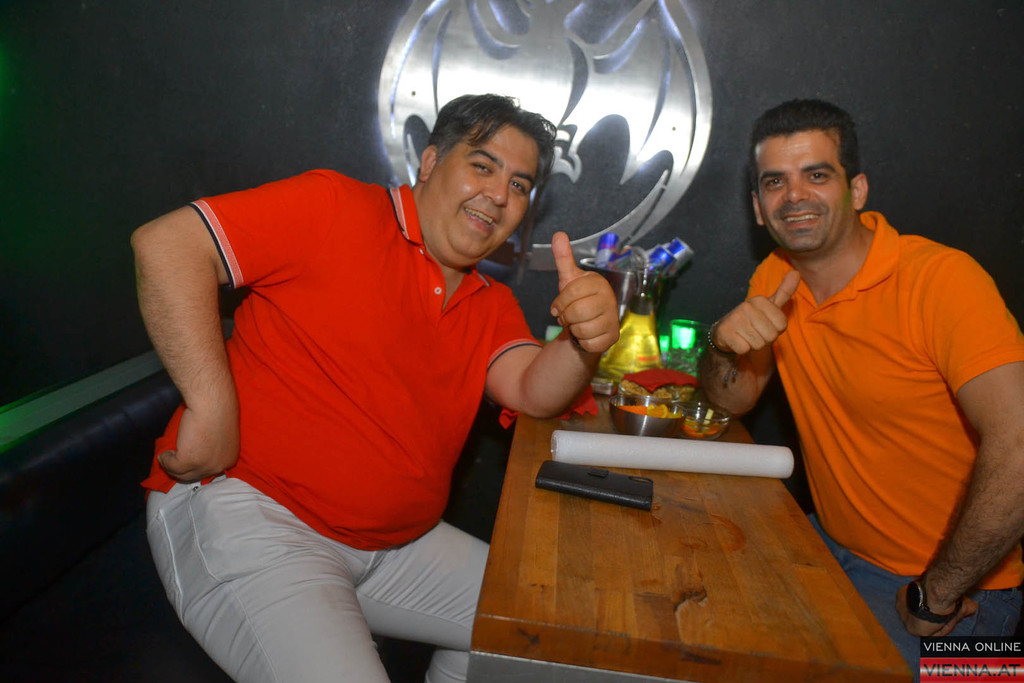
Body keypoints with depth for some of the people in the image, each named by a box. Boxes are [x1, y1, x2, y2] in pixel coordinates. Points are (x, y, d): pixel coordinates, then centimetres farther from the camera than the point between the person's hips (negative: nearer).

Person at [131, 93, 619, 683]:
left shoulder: (493, 305, 12)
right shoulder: (335, 208, -8)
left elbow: (536, 392, -3)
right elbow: (167, 243, -14)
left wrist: (585, 342, -26)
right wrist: (211, 406, -21)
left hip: (391, 542, 7)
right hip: (247, 511, -6)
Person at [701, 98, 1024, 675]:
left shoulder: (941, 278, -22)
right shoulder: (775, 278, -1)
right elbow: (734, 400, 6)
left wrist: (935, 598, -20)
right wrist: (726, 346, -18)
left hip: (957, 590, -5)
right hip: (833, 543, 6)